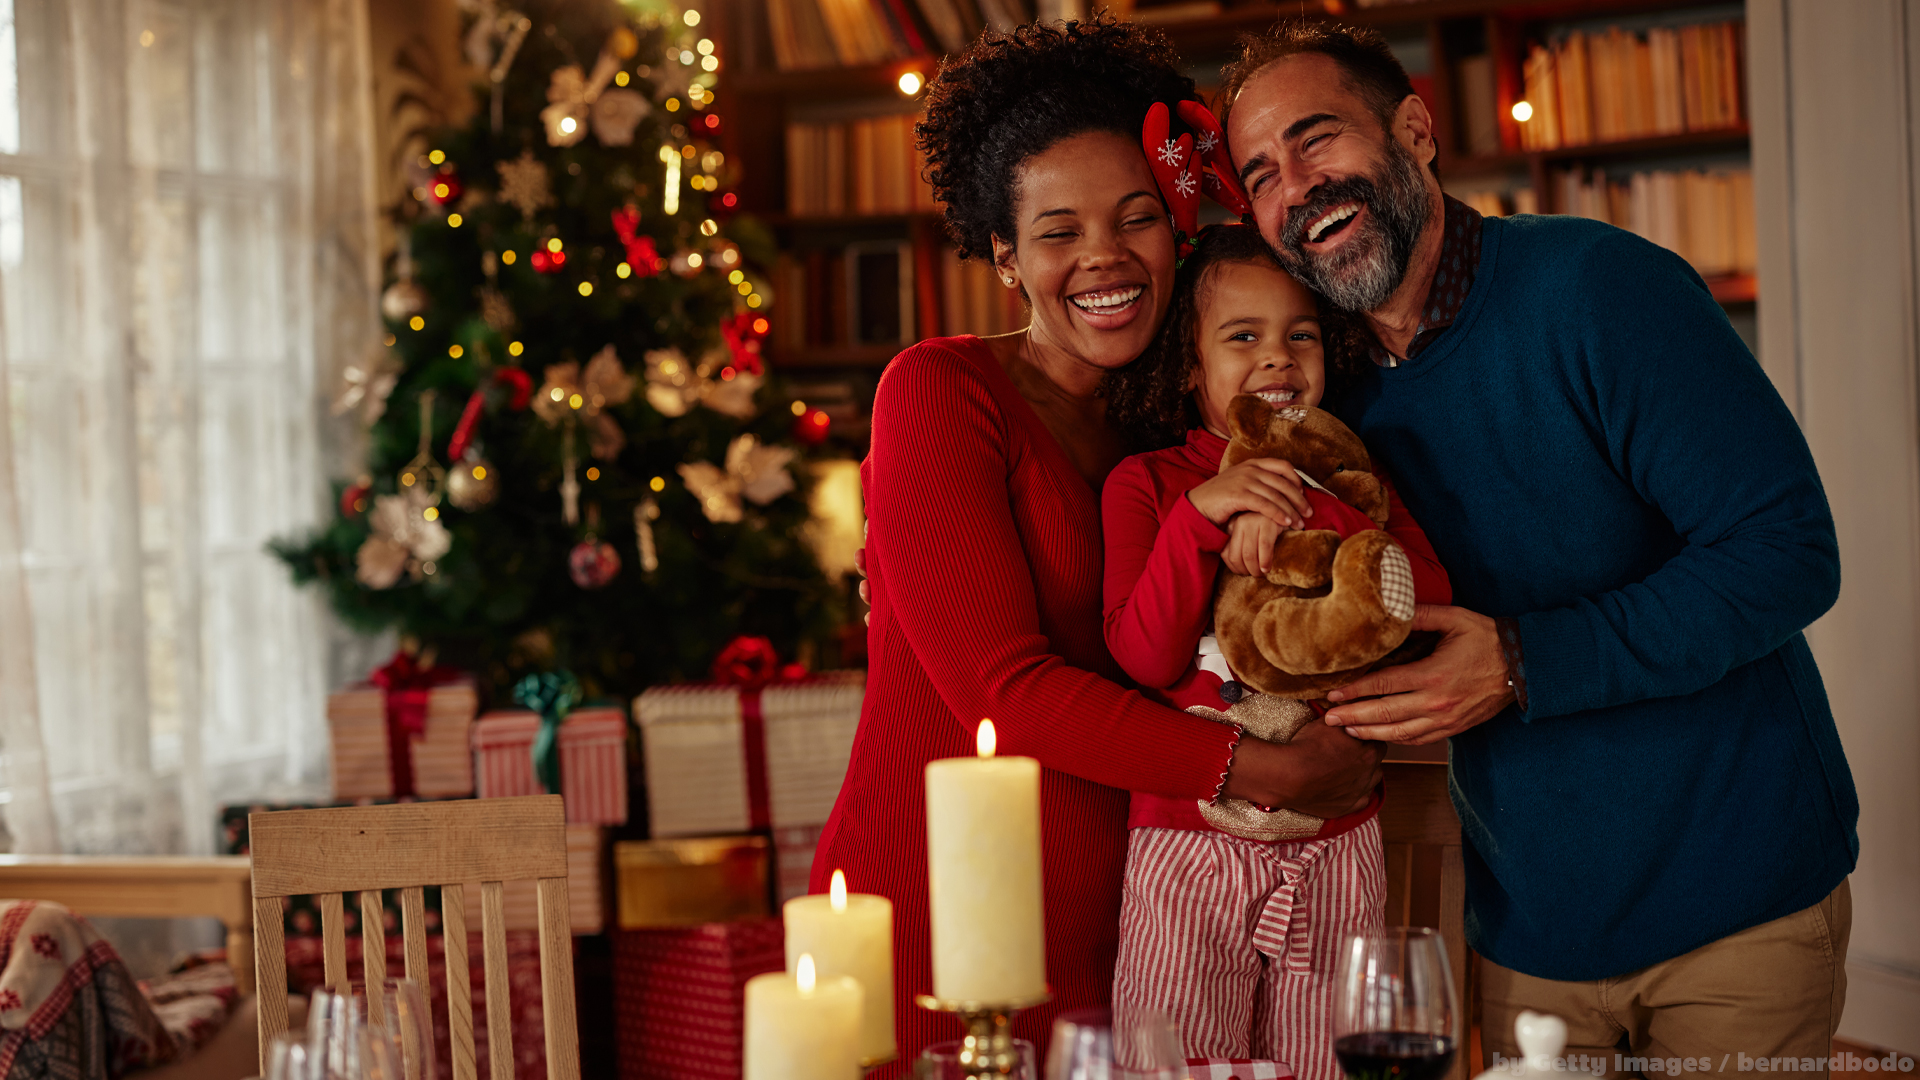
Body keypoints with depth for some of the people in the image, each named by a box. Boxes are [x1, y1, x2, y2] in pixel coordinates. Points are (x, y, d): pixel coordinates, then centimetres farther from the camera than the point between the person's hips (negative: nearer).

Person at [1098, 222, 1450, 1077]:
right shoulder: (1145, 483, 2)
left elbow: (1430, 600, -6)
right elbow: (1143, 655, -9)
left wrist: (1304, 516, -17)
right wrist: (1199, 515, -20)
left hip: (1337, 845, 3)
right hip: (1188, 851, -3)